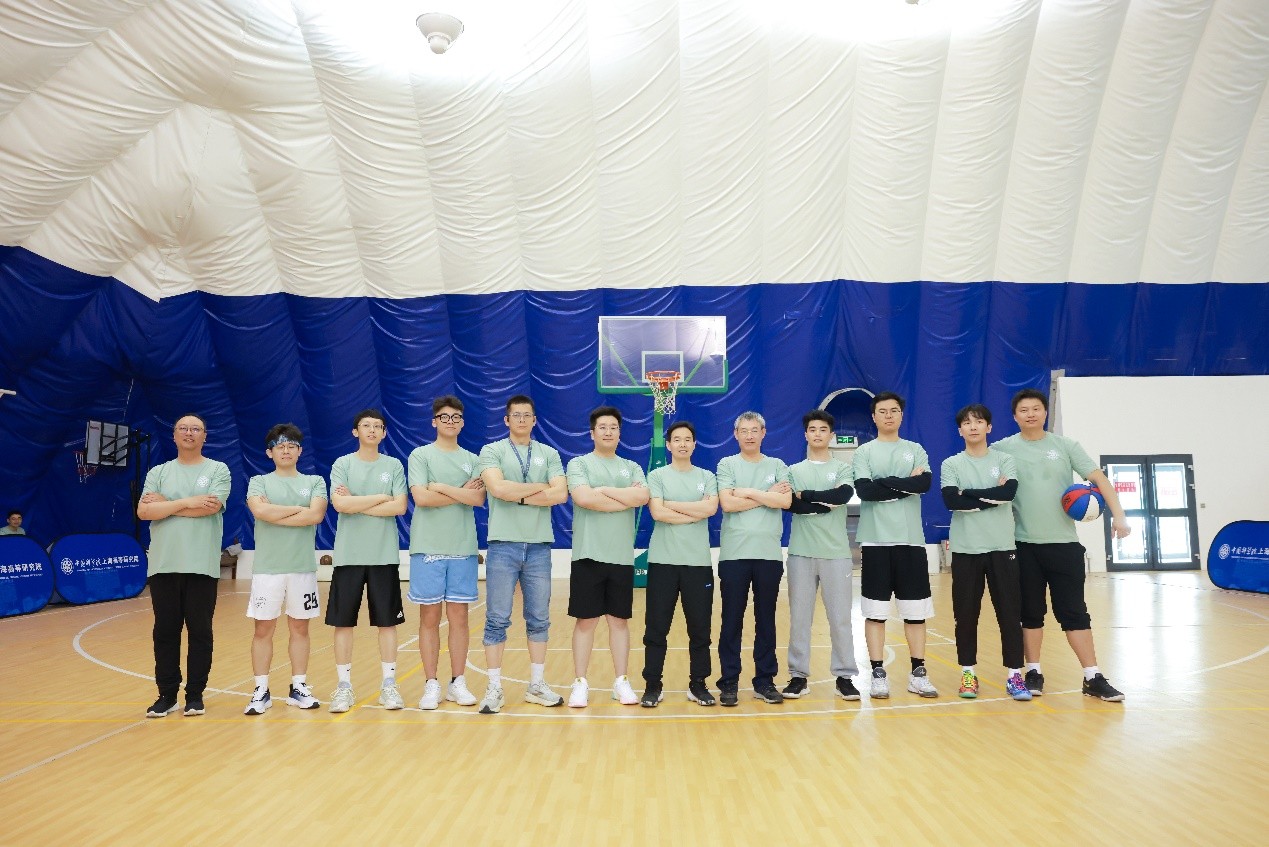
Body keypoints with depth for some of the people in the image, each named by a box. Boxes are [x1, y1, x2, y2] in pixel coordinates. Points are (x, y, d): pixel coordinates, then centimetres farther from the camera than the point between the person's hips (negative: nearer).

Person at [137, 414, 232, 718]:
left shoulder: (218, 470, 3)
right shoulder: (158, 473, 10)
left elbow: (210, 508, -13)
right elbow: (144, 511, -4)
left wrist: (164, 504, -6)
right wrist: (187, 502, -13)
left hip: (202, 565, -2)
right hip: (163, 565, 3)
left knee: (200, 631, 3)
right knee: (165, 631, 7)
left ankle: (195, 694, 14)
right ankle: (167, 695, 17)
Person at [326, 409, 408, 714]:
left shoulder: (394, 465, 5)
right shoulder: (342, 464, 2)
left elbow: (400, 507, -6)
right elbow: (340, 504, -12)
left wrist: (357, 504, -9)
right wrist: (381, 497, -9)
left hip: (384, 555, 1)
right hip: (349, 555, 0)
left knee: (387, 621, 4)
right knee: (343, 622, 3)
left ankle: (389, 684, 13)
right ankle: (344, 686, 14)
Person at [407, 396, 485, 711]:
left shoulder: (472, 460, 10)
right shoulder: (421, 455, 2)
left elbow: (478, 499, -5)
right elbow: (421, 498, -12)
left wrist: (441, 487, -12)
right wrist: (462, 493, -7)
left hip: (463, 548, 2)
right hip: (428, 547, -2)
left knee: (459, 617, 6)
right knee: (430, 617, 4)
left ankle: (458, 682, 16)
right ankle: (431, 685, 13)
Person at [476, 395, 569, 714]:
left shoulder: (549, 454, 9)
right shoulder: (492, 451, 2)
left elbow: (560, 494, -4)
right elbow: (498, 488, -16)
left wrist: (520, 496, -9)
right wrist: (540, 487, -6)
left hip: (539, 546, 3)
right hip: (503, 545, -3)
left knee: (539, 619, 9)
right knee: (497, 620, 1)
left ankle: (537, 685, 20)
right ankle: (494, 688, 11)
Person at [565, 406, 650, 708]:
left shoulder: (632, 467, 12)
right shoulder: (579, 464, 1)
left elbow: (643, 496, -8)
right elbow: (583, 498, -17)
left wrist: (603, 490, -9)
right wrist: (627, 498, -10)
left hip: (622, 557, 3)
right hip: (588, 555, -3)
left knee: (619, 620, 9)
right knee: (585, 620, 3)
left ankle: (621, 682, 18)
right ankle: (580, 683, 13)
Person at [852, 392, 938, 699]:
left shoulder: (916, 450, 10)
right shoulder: (865, 452, 4)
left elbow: (925, 483, -9)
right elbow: (864, 490, -12)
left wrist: (885, 482, -11)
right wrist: (905, 484, -10)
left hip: (911, 539, 2)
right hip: (876, 540, -2)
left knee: (916, 610, 7)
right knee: (875, 610, 1)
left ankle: (918, 673, 17)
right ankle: (878, 674, 9)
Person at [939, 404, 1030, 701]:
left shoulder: (1005, 460, 6)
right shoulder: (951, 464, 4)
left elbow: (1009, 492, -12)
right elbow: (951, 500, -12)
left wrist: (968, 494, -10)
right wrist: (991, 497, -10)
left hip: (1002, 546, 1)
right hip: (965, 548, 0)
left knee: (1010, 612, 1)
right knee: (966, 614, 4)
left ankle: (1014, 674, 11)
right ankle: (968, 673, 15)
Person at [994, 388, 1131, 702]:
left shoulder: (1065, 445, 3)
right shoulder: (1003, 449, 1)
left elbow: (1098, 478, -1)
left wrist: (1118, 515, -11)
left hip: (1064, 543, 0)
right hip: (1025, 545, 0)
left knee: (1074, 612, 3)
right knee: (1031, 613, 7)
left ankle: (1093, 678, 10)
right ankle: (1034, 673, 19)